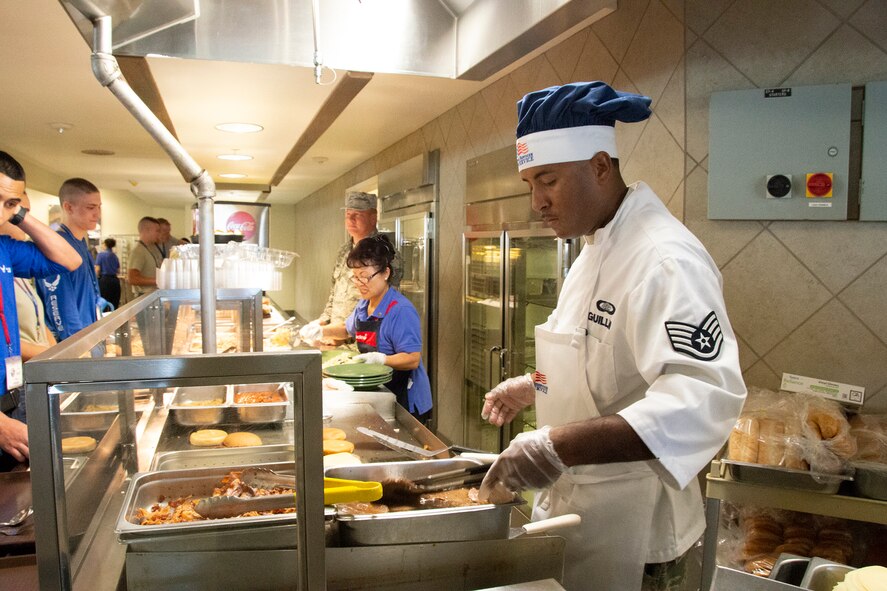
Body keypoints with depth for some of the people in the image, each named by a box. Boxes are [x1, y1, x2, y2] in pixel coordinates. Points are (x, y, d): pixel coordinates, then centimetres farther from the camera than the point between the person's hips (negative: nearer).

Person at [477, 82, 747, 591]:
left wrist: (560, 445, -43)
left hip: (627, 531, -8)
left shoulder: (666, 260, -24)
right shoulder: (596, 251, 8)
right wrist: (536, 387, 9)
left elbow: (705, 397, -36)